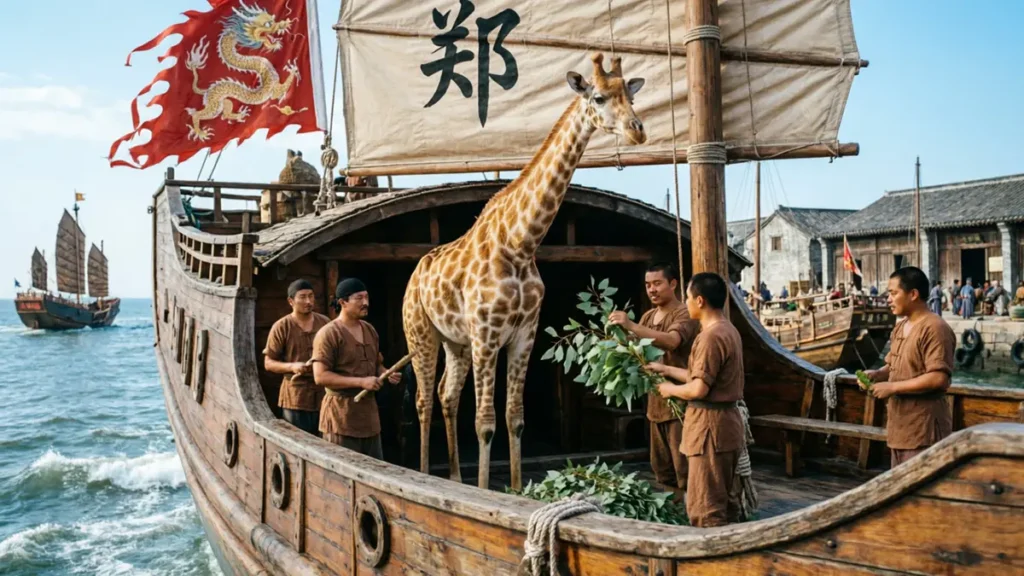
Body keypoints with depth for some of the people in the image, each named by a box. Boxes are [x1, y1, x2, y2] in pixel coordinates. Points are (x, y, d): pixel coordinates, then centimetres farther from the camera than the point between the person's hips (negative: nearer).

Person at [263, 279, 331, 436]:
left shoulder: (325, 323, 8)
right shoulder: (281, 327, -4)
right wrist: (291, 366, -19)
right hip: (296, 398, -4)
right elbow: (268, 363, -2)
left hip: (324, 395, 4)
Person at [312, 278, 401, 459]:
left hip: (369, 412, 8)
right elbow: (320, 376, -19)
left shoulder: (370, 330, 12)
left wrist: (386, 374, 1)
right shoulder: (329, 334, -13)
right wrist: (361, 382, -22)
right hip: (342, 416, -8)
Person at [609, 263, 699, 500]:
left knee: (683, 467, -6)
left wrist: (631, 326, -38)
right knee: (661, 467, 14)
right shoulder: (648, 317, 14)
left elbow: (671, 341, -30)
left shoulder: (684, 314, -11)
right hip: (656, 401, 8)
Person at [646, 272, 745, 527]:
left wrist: (671, 389, -5)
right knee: (724, 499, 17)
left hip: (711, 425, -10)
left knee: (705, 506, -4)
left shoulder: (711, 336, -20)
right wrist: (666, 369, 20)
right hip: (725, 421, 10)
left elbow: (699, 389, -22)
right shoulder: (727, 330, 12)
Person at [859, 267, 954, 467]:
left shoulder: (935, 328, -16)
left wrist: (893, 387, -20)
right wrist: (877, 374, 2)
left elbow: (938, 378, -24)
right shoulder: (900, 327, 13)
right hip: (901, 426, 10)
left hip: (923, 429, -9)